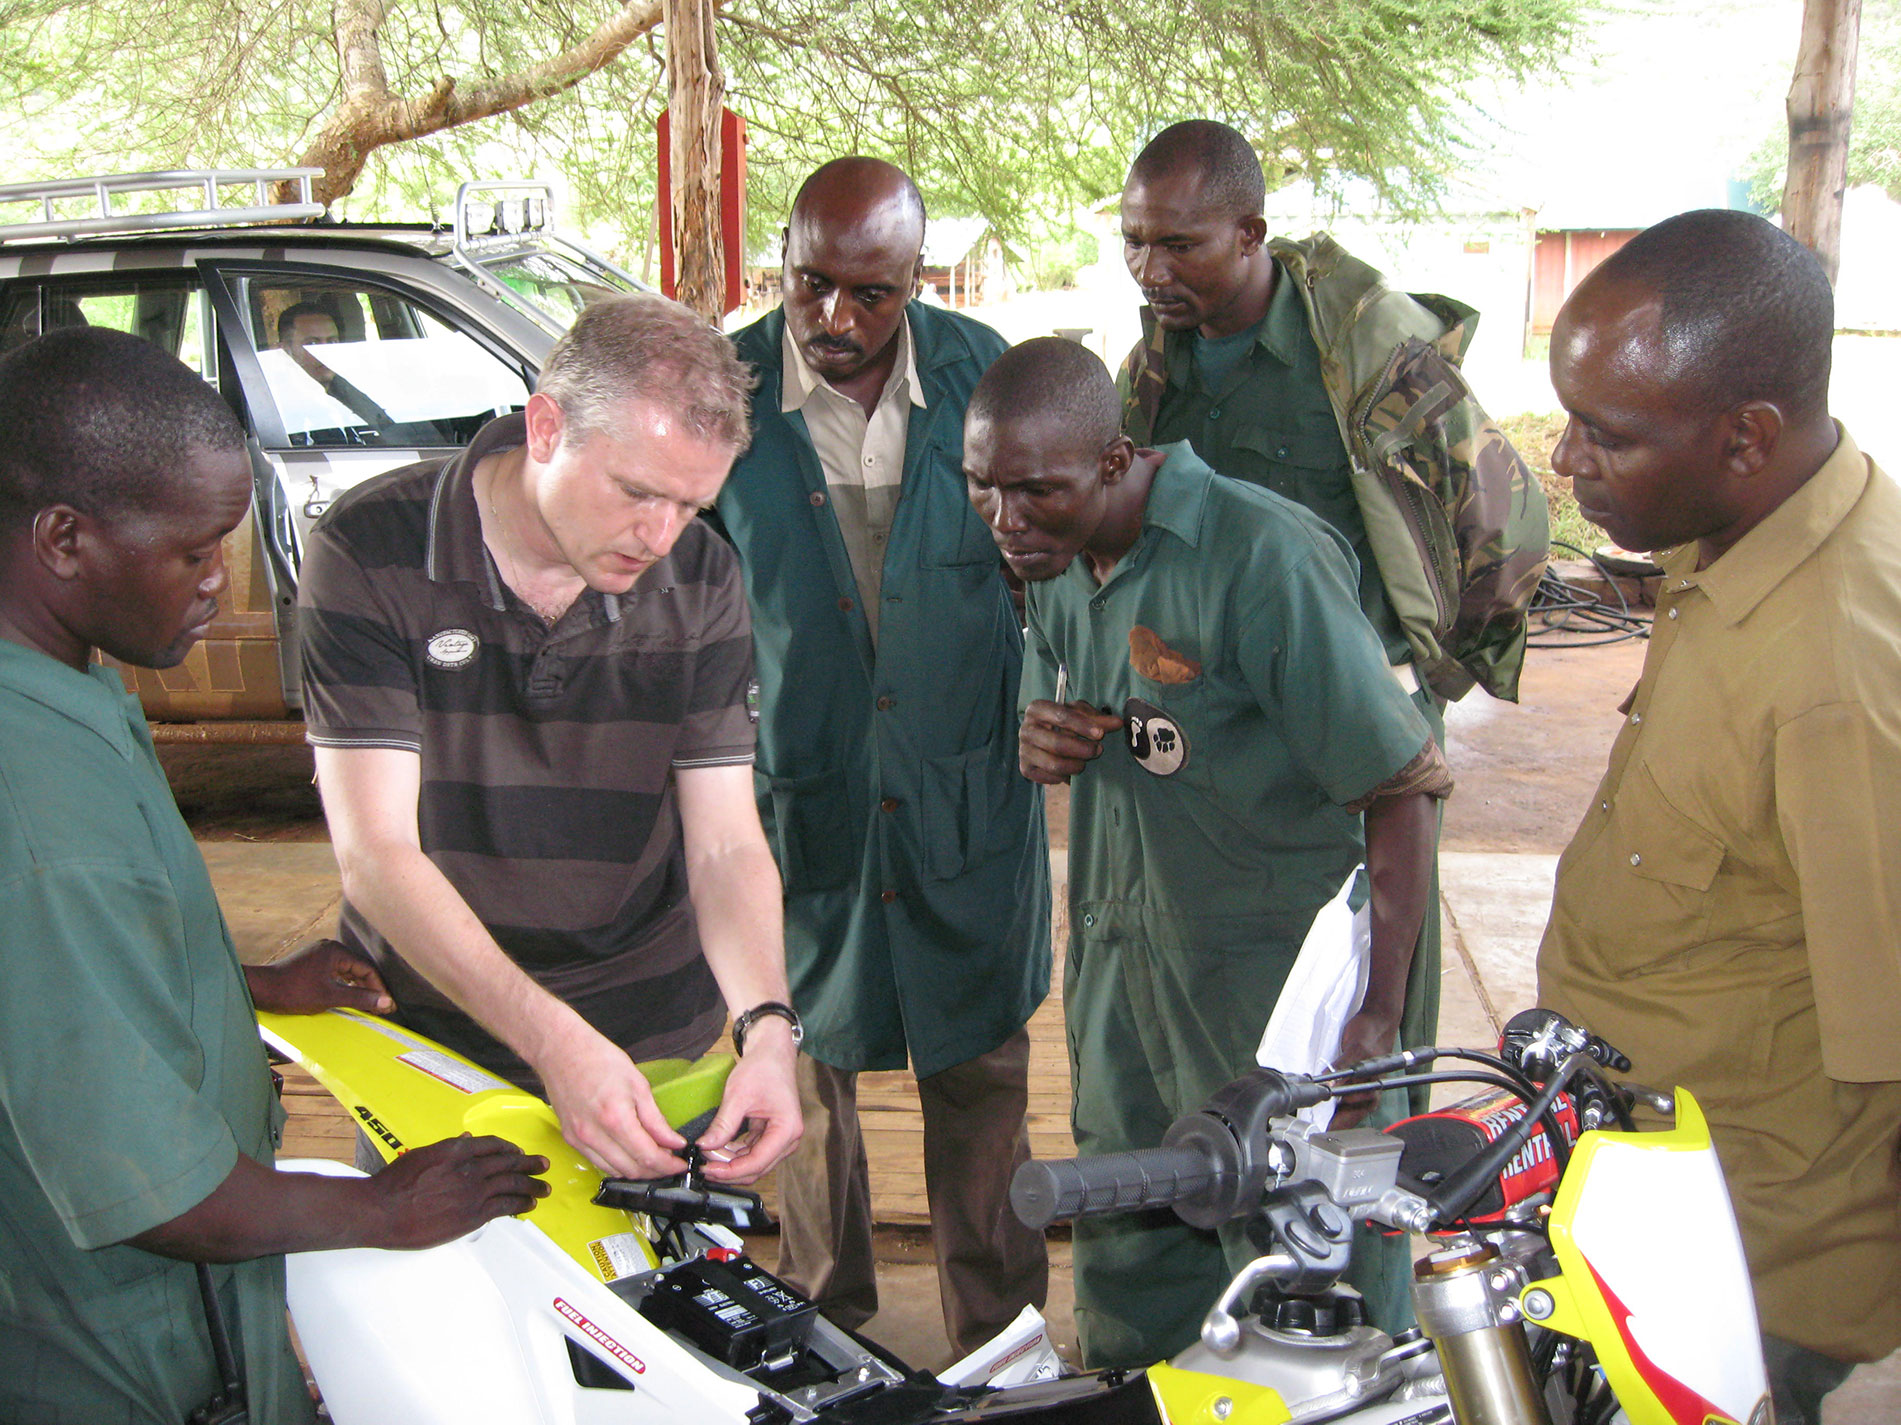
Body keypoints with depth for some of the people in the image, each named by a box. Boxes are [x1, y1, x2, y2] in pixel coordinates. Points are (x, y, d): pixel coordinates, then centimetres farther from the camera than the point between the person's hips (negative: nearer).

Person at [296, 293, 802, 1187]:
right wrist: (554, 1042, -31)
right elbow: (376, 853, -20)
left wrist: (767, 1029, -25)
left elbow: (726, 847, -7)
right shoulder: (370, 553, -15)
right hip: (427, 1043, -2)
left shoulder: (700, 580, -5)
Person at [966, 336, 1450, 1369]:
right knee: (1127, 1259, 21)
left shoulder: (1262, 556, -21)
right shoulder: (1055, 561, 4)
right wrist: (1040, 744, -5)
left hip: (1268, 973, -7)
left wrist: (1377, 1011, -20)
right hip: (1115, 959, 7)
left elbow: (1404, 786, -19)